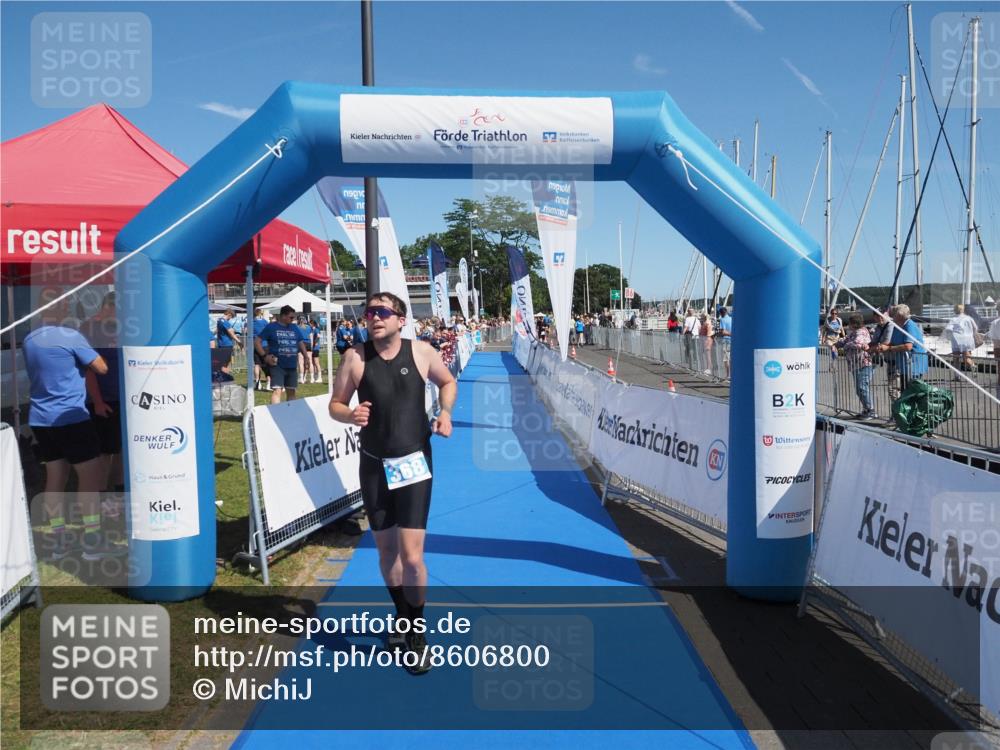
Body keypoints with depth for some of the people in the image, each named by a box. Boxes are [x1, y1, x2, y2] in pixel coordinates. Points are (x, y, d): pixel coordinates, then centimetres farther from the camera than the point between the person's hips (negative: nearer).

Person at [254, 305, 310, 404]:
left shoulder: (294, 328, 13)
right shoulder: (271, 327, -1)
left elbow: (301, 343, 19)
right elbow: (257, 342, -2)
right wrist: (265, 356, -12)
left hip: (292, 366, 5)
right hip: (277, 365, -5)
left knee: (291, 392, 12)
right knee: (277, 390, -15)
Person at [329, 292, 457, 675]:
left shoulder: (422, 352, -6)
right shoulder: (355, 357, -6)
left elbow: (447, 382, 13)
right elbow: (335, 404, 2)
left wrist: (445, 412, -6)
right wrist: (349, 414, -20)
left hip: (414, 462, -2)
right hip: (374, 464, 2)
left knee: (411, 557, -8)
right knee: (386, 550, 15)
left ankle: (417, 633, 17)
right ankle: (402, 617, 40)